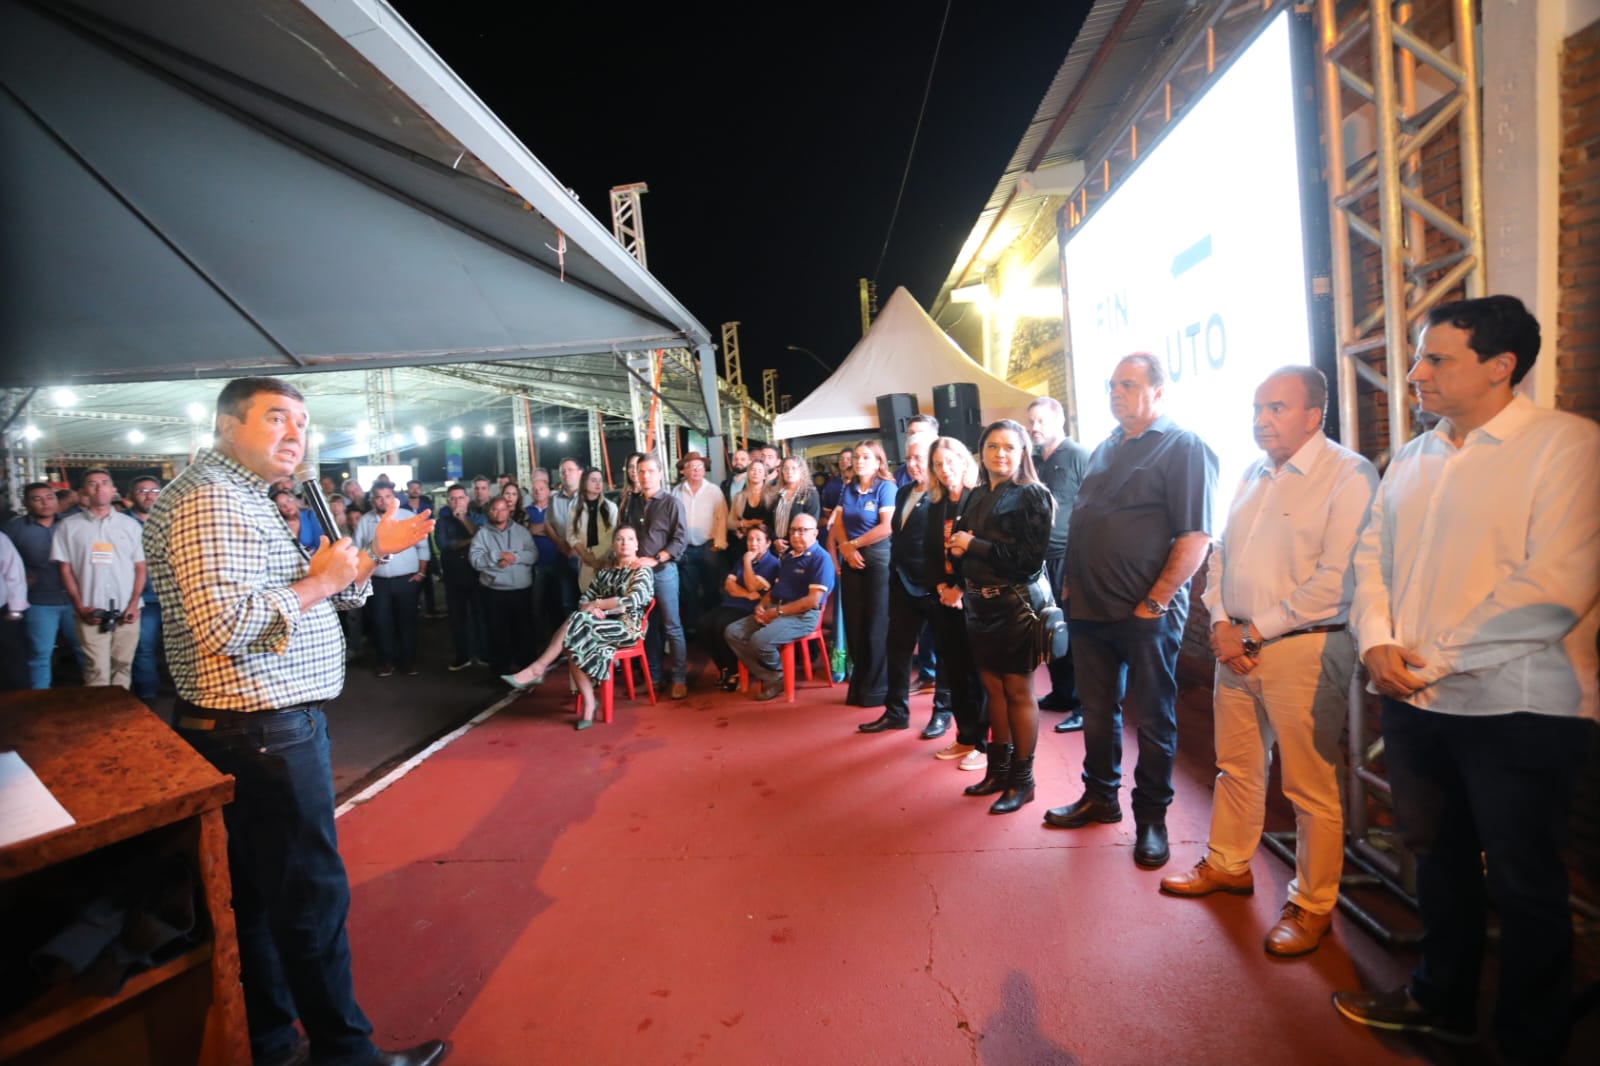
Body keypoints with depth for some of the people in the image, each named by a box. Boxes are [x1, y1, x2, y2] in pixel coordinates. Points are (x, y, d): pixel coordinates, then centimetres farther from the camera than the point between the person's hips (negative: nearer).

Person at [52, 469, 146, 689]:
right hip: (91, 612, -1)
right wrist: (79, 606, -5)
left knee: (123, 666, 7)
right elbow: (66, 569, 4)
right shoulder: (69, 525, 5)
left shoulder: (130, 525, 7)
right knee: (97, 670, -3)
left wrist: (134, 604, -4)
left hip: (126, 611, 1)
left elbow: (140, 567, 7)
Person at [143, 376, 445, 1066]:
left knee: (260, 896, 19)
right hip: (265, 733, -11)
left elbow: (328, 595, 19)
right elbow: (225, 624, -29)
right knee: (314, 895, 2)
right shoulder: (207, 499, -17)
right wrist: (319, 581, -17)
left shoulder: (240, 497, 17)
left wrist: (376, 549, 7)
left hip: (261, 730, 11)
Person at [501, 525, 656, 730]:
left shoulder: (642, 571, 1)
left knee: (576, 623, -28)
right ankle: (588, 705, -26)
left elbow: (634, 599, -17)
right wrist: (593, 610, -11)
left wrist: (596, 603, -10)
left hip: (626, 627, -5)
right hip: (603, 624, 5)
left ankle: (536, 670, -19)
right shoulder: (606, 570, 20)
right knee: (575, 645, -28)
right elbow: (584, 599, 15)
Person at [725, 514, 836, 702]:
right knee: (733, 632, -7)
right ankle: (771, 678, -7)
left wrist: (778, 611, -15)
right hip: (774, 610, 9)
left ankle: (780, 674, 2)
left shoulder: (821, 558, -9)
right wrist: (761, 605, 2)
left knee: (760, 640, -31)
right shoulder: (788, 556, 19)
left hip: (802, 616, -9)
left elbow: (813, 601, -17)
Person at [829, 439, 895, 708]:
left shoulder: (886, 487, -7)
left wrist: (854, 544, -10)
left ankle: (877, 688, 13)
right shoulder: (848, 489, 11)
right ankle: (859, 685, 20)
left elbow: (888, 527, -18)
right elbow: (839, 524, 8)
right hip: (850, 561, 6)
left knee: (876, 626, 1)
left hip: (878, 559, -6)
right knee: (854, 624, 8)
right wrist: (846, 549, -11)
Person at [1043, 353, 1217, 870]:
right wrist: (1073, 587, 12)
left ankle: (1151, 818, 24)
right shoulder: (1105, 449, 14)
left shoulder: (1184, 448, -8)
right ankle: (1099, 797, 34)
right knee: (1098, 712, 17)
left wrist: (1155, 602, -18)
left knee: (1154, 720, 9)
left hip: (1146, 614, -6)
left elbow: (1196, 537, -15)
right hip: (1090, 609, 7)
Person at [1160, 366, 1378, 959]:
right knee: (1236, 767, 17)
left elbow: (1336, 581, -17)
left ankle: (1313, 905, 23)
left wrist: (1255, 631, -14)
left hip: (1305, 650, -6)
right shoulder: (1253, 476, 14)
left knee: (1311, 788, 5)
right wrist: (1221, 625, 0)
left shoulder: (1349, 475, -9)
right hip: (1237, 644, 7)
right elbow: (1221, 554, 15)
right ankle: (1228, 865, 35)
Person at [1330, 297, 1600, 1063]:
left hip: (1518, 709, -6)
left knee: (1524, 884, 10)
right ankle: (1442, 1000, 40)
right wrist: (1377, 641, -8)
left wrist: (1435, 656, -16)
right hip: (1414, 702, 6)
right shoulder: (1410, 459, 10)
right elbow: (1372, 555, 9)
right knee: (1440, 858, 20)